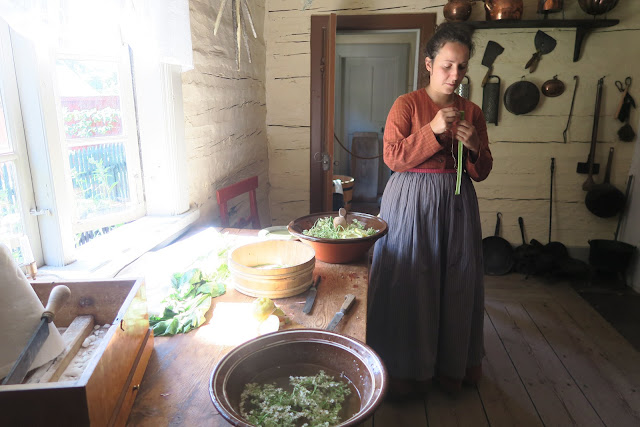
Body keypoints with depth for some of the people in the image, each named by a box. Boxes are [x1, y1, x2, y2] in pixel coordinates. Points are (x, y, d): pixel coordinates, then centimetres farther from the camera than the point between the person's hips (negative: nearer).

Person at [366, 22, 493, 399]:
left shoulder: (472, 112, 8)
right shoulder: (407, 104, -2)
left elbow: (482, 172, 10)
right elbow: (392, 157, -11)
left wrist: (474, 148, -11)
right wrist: (433, 130, -20)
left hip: (456, 204, 4)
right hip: (412, 202, -4)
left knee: (457, 282, 9)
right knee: (410, 281, 1)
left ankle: (453, 362, 30)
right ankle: (407, 368, 20)